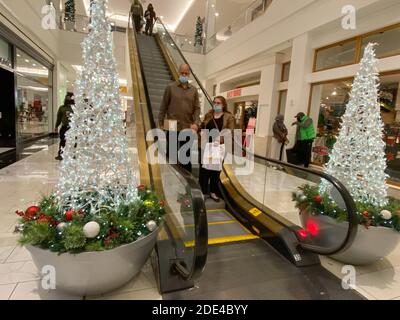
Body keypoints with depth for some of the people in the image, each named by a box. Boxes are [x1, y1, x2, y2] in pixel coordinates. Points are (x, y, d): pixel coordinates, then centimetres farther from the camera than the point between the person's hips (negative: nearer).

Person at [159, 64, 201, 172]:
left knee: (186, 155, 10)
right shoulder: (170, 87, 3)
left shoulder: (194, 90, 8)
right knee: (171, 153, 7)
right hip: (172, 127, -1)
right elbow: (163, 106, 3)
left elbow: (197, 108, 3)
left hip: (187, 128, 2)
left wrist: (196, 123, -11)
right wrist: (161, 122, -1)